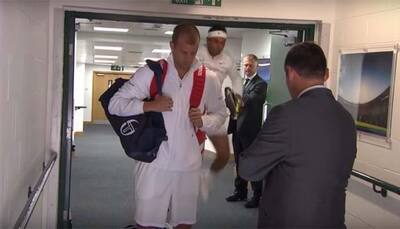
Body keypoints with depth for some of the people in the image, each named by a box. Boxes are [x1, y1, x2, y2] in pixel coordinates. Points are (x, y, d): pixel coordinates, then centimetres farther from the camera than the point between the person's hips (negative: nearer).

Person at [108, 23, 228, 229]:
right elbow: (115, 103, -4)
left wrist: (203, 121, -9)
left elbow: (220, 114, 13)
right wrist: (149, 105, -19)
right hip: (154, 163, -2)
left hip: (189, 165, 3)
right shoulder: (151, 73, -5)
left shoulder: (208, 79, 2)